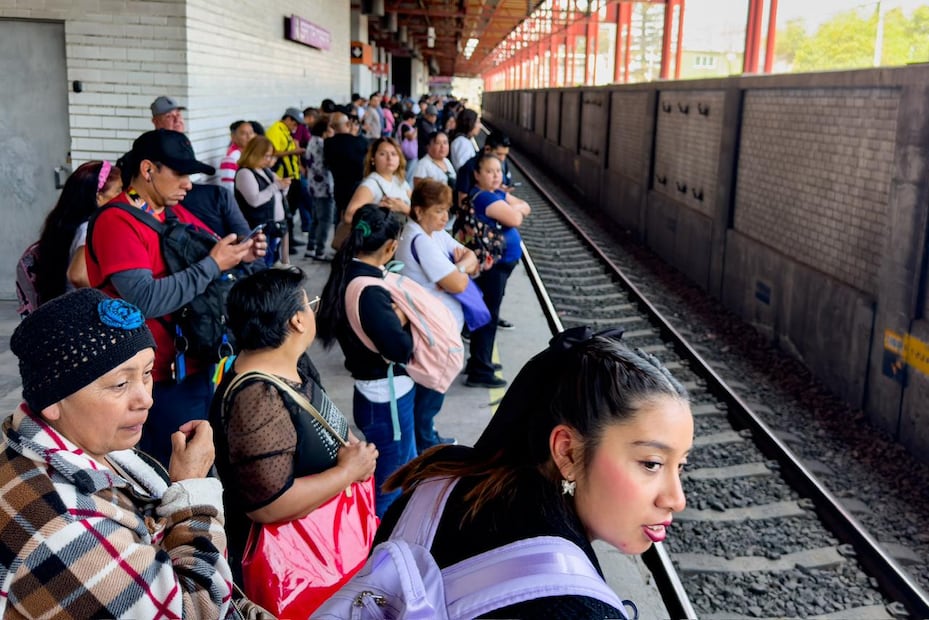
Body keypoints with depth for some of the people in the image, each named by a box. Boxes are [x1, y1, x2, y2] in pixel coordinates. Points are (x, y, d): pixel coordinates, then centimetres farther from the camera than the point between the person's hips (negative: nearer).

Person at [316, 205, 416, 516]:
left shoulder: (349, 275, 2)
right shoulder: (369, 292, -26)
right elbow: (399, 348, -29)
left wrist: (396, 317, -5)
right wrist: (404, 320, -11)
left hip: (376, 393, 10)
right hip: (387, 398, -10)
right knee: (390, 490, 8)